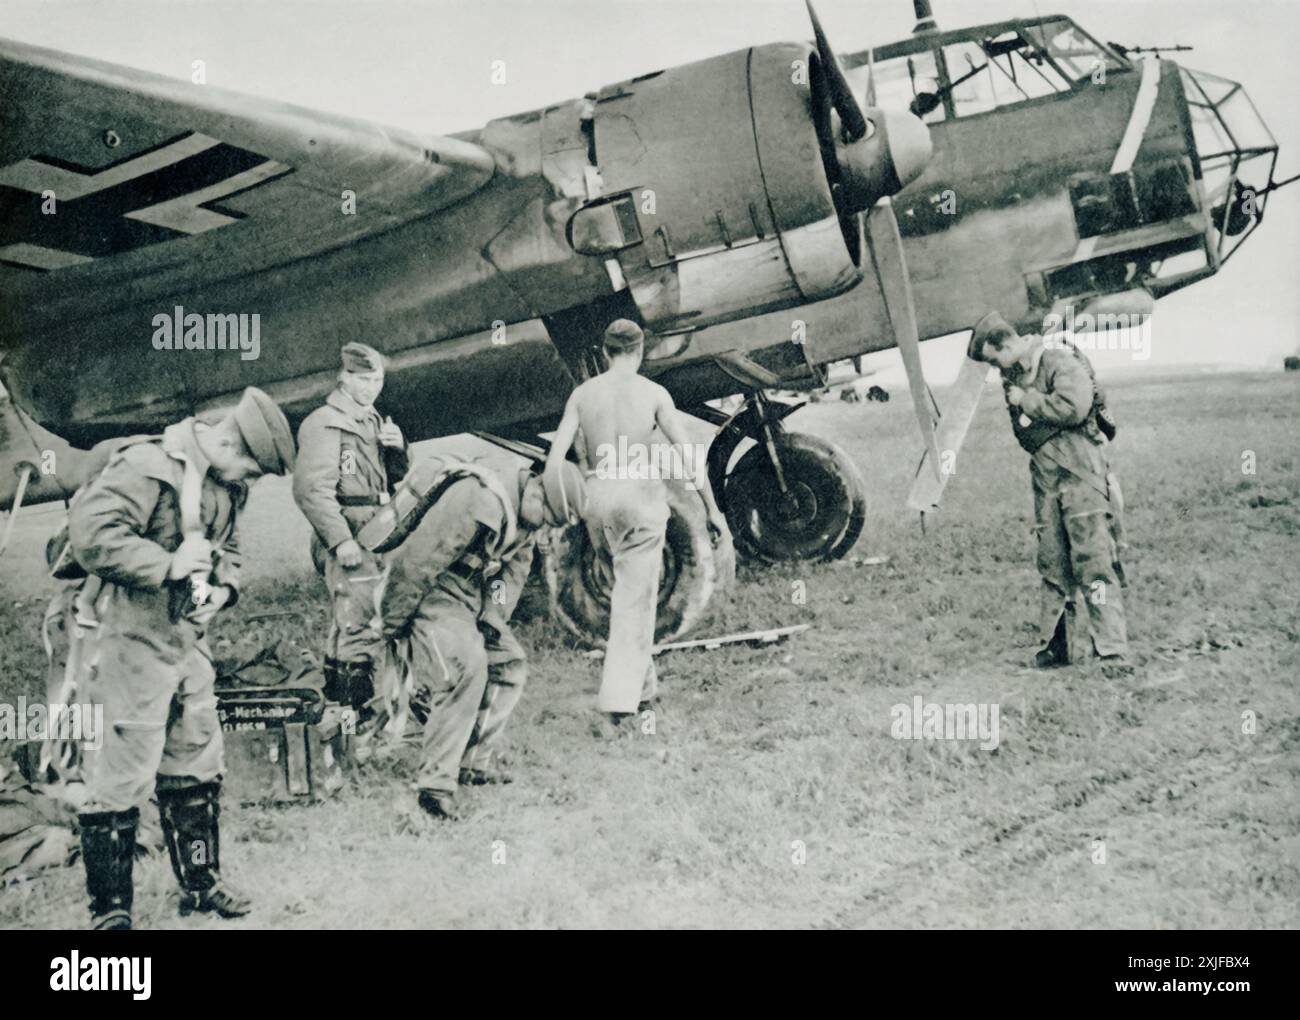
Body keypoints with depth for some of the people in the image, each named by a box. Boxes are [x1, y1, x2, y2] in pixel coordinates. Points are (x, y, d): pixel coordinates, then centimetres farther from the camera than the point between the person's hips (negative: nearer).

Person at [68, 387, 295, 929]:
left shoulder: (228, 483, 8)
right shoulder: (147, 468, -19)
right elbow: (91, 534, -25)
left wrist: (223, 587, 0)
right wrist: (167, 565, -25)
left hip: (189, 637, 9)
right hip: (134, 639, -9)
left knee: (197, 765, 17)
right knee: (122, 775, -4)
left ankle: (200, 883, 32)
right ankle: (109, 910, 6)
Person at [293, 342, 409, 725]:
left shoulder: (372, 422, 17)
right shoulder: (324, 424, -11)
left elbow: (396, 477, 22)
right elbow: (312, 489, -20)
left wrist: (397, 449, 0)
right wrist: (341, 540, -26)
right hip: (351, 541, -9)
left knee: (346, 625, 18)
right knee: (362, 625, -12)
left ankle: (335, 700, 29)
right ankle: (356, 708, -9)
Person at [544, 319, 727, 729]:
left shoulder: (583, 394, 3)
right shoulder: (654, 394, -5)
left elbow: (556, 455, -2)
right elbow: (688, 456, -7)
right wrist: (712, 508, 1)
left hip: (598, 497, 4)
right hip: (643, 496, -4)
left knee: (630, 588, 24)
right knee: (635, 599, -3)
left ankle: (645, 682, 30)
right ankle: (617, 702, -12)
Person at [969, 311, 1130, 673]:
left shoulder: (1061, 363, -8)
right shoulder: (1014, 376, 15)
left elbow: (1074, 407, -23)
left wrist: (1027, 401, -12)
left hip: (1082, 474, -7)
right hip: (1046, 479, 7)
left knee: (1094, 562, -11)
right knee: (1053, 567, 9)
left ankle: (1114, 652, -11)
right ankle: (1054, 646, 17)